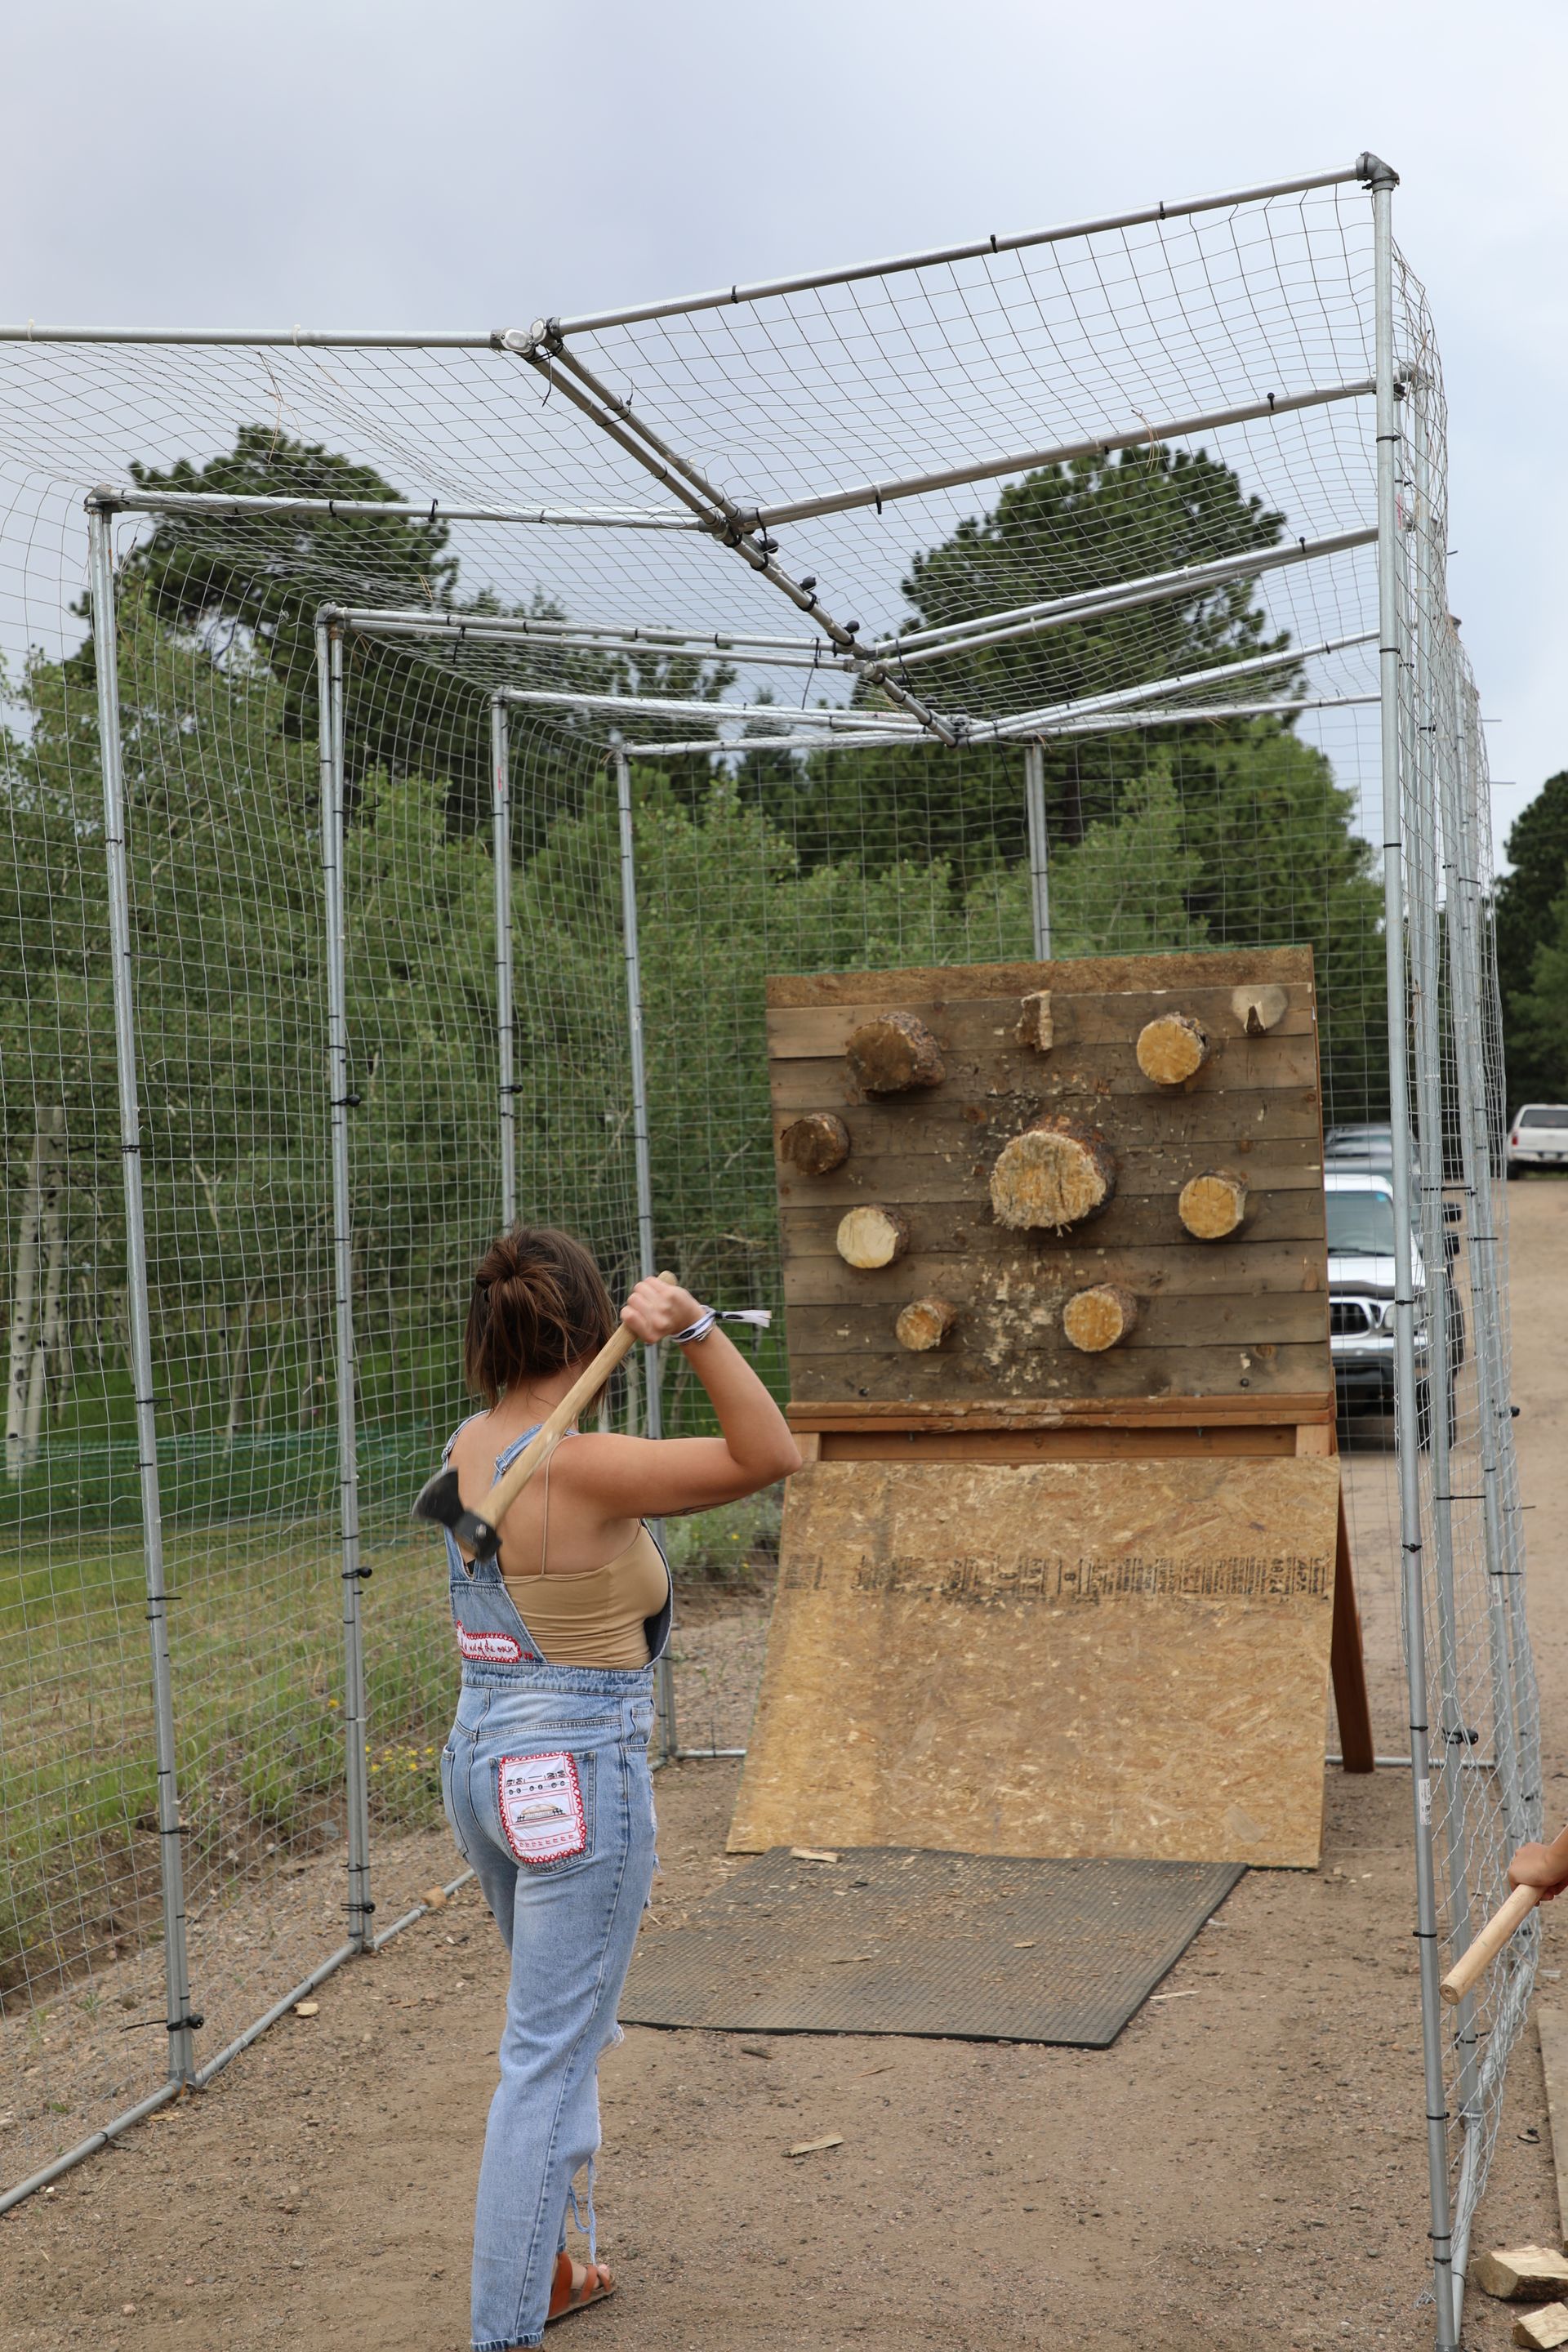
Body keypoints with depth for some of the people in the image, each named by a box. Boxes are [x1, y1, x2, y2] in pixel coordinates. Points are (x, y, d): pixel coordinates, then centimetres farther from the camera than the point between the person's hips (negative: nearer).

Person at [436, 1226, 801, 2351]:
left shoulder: (468, 1448, 1)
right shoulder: (582, 1467, -22)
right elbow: (771, 1455, -24)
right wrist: (697, 1329, -32)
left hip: (481, 1761, 9)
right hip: (580, 1779, -9)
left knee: (562, 2032, 25)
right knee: (549, 2062, -1)